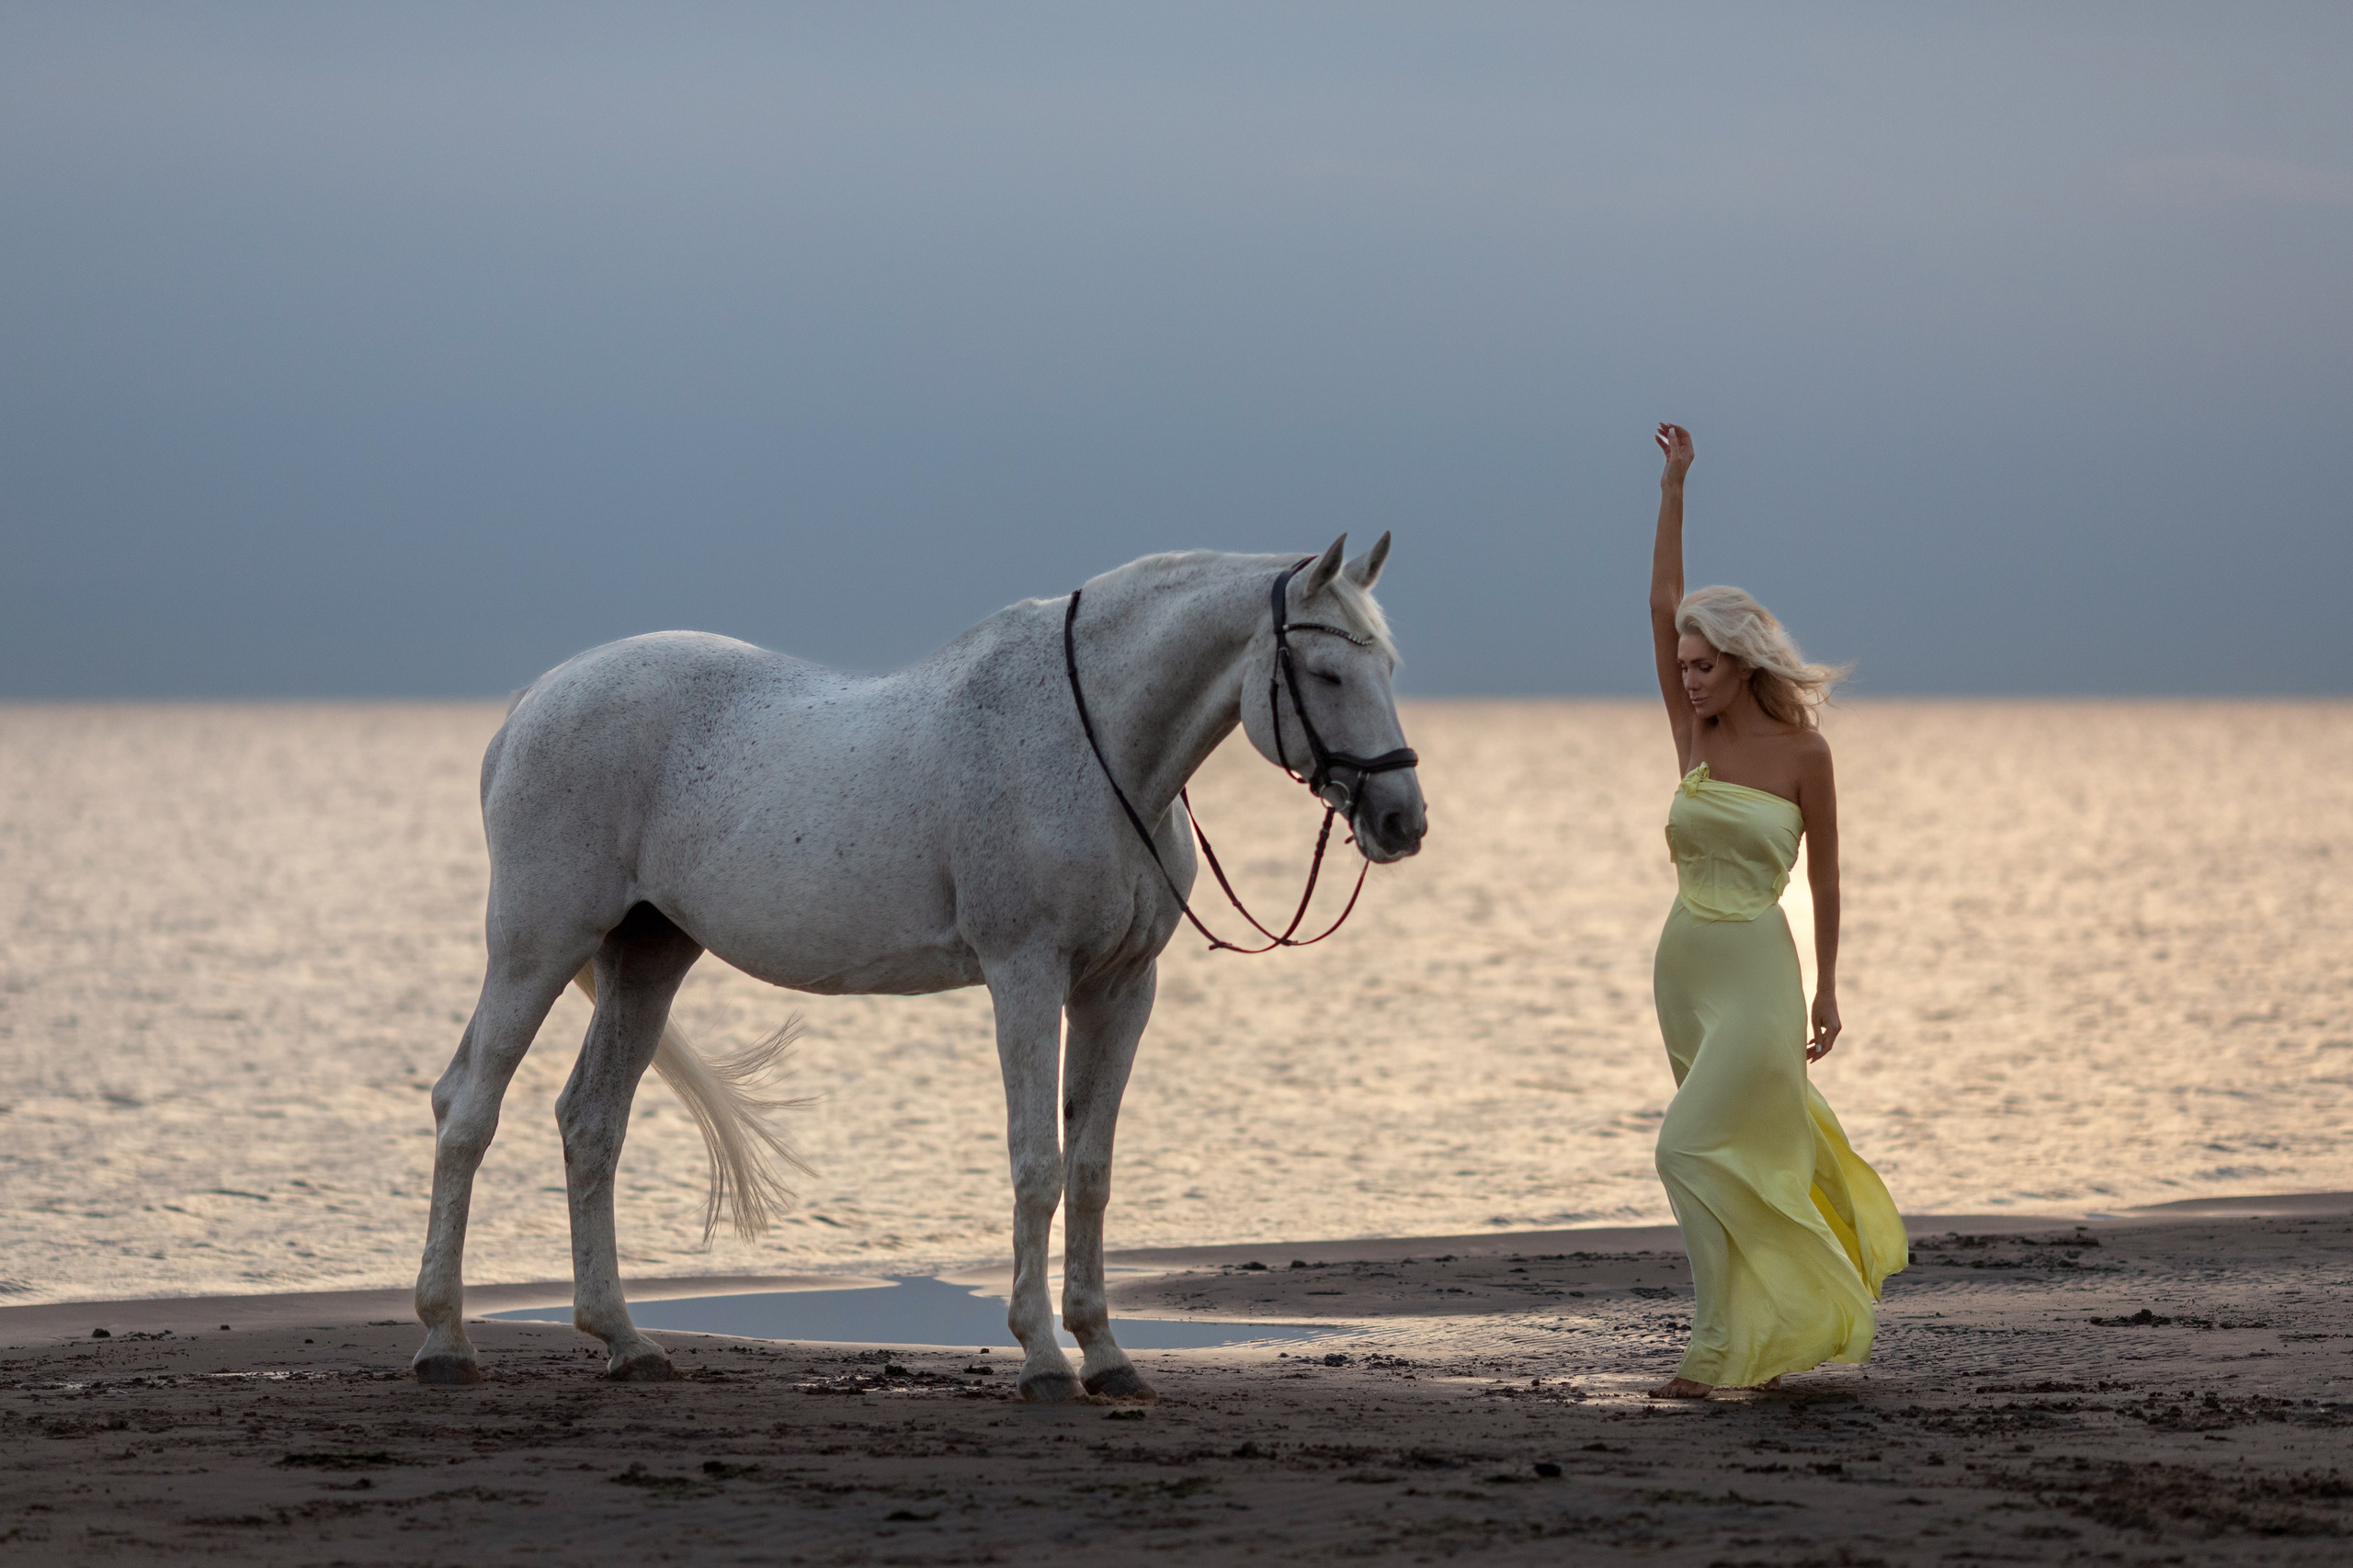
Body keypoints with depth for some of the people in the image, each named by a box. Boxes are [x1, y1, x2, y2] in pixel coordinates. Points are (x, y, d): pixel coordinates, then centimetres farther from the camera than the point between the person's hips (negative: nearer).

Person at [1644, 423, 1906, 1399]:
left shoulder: (1803, 753, -7)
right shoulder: (1695, 733, 4)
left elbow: (1824, 876, -1)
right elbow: (1662, 604, -1)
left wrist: (1827, 990, 0)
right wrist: (1674, 486, -5)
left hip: (1757, 971, -6)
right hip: (1685, 962, 6)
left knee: (1693, 1148, -16)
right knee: (1757, 1147, 15)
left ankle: (1725, 1345, -14)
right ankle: (1808, 1313, 31)